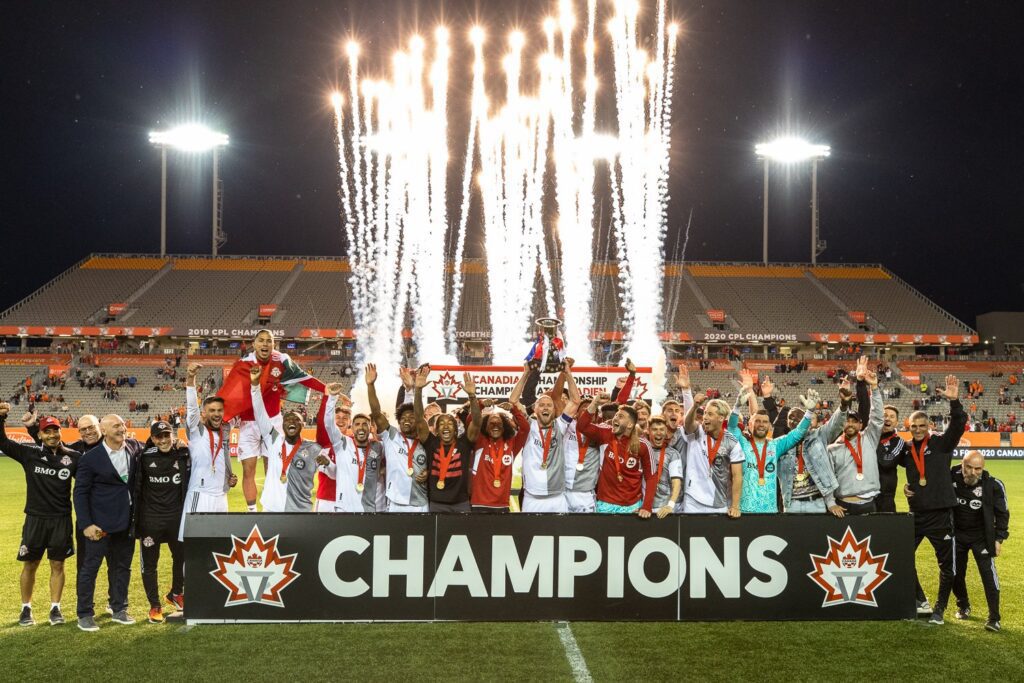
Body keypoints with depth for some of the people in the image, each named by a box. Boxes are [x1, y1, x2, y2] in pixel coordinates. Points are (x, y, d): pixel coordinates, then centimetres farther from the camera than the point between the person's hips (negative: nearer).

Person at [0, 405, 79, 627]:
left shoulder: (73, 457, -2)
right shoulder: (30, 453, -3)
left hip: (62, 519, 0)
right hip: (35, 519, 0)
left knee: (57, 565, 7)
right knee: (30, 565, 8)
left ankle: (55, 608, 18)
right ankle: (26, 609, 21)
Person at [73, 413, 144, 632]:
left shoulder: (134, 448, 3)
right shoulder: (91, 458, -8)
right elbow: (80, 493, -6)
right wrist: (86, 524, -13)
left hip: (127, 521, 5)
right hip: (101, 522, -5)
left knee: (122, 566, 13)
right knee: (90, 567, 0)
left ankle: (119, 609, 25)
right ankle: (84, 615, 9)